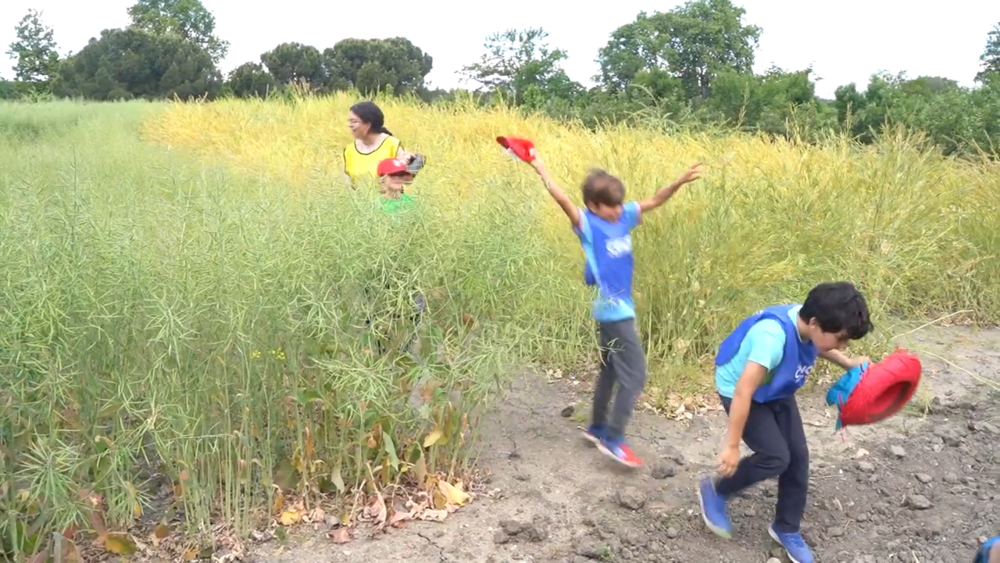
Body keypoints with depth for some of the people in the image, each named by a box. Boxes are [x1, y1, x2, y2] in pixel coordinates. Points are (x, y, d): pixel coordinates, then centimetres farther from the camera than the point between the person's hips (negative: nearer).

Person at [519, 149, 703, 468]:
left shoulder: (624, 217, 3)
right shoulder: (588, 224, -16)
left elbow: (654, 201, 6)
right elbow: (562, 199, -28)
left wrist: (680, 182, -9)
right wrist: (540, 169, -36)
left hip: (619, 308, 9)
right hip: (613, 310, -9)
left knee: (611, 370, 19)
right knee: (634, 374, -8)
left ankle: (597, 427, 34)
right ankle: (613, 440, 0)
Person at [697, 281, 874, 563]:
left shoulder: (808, 322, -17)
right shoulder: (773, 337, -40)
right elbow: (744, 392, -37)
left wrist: (848, 363, -2)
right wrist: (732, 446, -32)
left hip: (776, 391, 7)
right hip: (740, 391, -7)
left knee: (798, 456, 4)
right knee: (776, 457, -13)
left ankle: (786, 529, 24)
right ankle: (715, 491, 11)